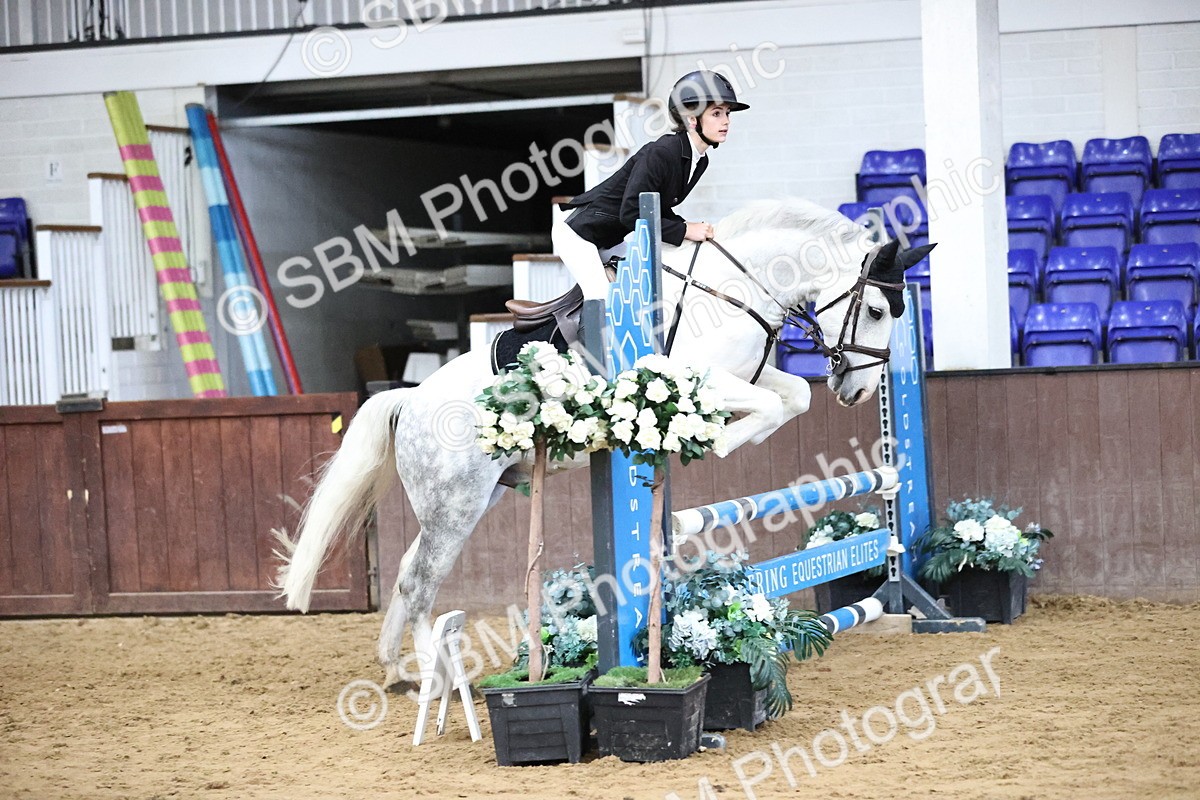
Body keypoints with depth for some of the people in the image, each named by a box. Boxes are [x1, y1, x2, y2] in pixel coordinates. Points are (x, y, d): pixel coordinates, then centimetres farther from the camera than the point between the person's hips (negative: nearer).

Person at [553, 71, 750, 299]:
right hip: (578, 231, -9)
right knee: (601, 297, -18)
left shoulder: (700, 161, 2)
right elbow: (631, 214, -28)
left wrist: (694, 229, -5)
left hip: (609, 243, 9)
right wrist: (684, 231, -23)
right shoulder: (659, 153, -26)